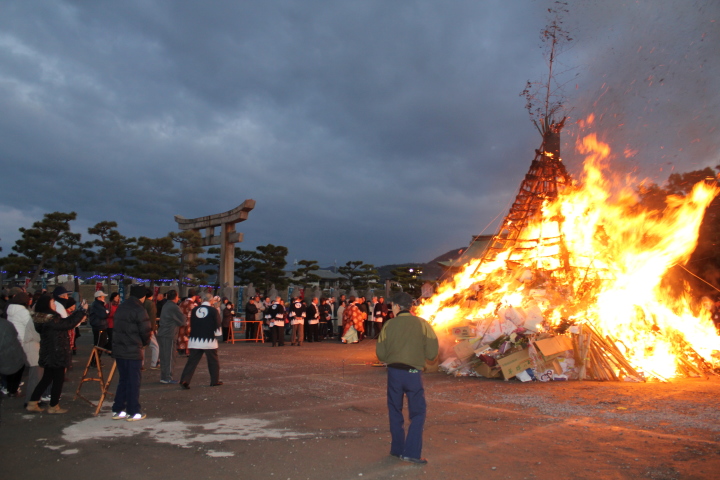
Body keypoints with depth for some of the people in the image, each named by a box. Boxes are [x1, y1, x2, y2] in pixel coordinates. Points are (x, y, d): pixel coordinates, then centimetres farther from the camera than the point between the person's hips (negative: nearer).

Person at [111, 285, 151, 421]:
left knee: (123, 380, 17)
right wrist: (145, 343, 9)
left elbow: (118, 327, 12)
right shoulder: (139, 310, -13)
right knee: (134, 381, 3)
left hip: (118, 349, 7)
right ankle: (133, 412, 8)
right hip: (133, 351, -7)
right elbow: (145, 331, -13)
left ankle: (117, 410, 21)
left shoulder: (120, 308, 10)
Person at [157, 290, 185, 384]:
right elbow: (182, 320, -8)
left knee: (164, 357, 14)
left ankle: (163, 376, 21)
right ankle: (167, 378, 2)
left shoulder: (166, 306, 14)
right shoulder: (174, 307, -13)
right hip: (168, 335, -9)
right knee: (169, 357, -1)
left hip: (161, 334, 9)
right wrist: (185, 318, 13)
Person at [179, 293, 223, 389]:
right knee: (213, 361, 12)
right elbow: (218, 324, -4)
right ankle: (215, 380, 21)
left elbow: (191, 323, 14)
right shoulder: (213, 310, -8)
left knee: (192, 361, 5)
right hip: (209, 340, -3)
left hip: (195, 339, 3)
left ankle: (184, 380, -5)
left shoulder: (194, 309, 4)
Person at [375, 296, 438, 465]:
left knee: (395, 411, 17)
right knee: (418, 412, 9)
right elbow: (432, 352, -6)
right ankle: (411, 452, 2)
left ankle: (397, 449, 24)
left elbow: (380, 354, 0)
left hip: (394, 371, 2)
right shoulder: (422, 324, -6)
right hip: (413, 373, -2)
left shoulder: (389, 325, -3)